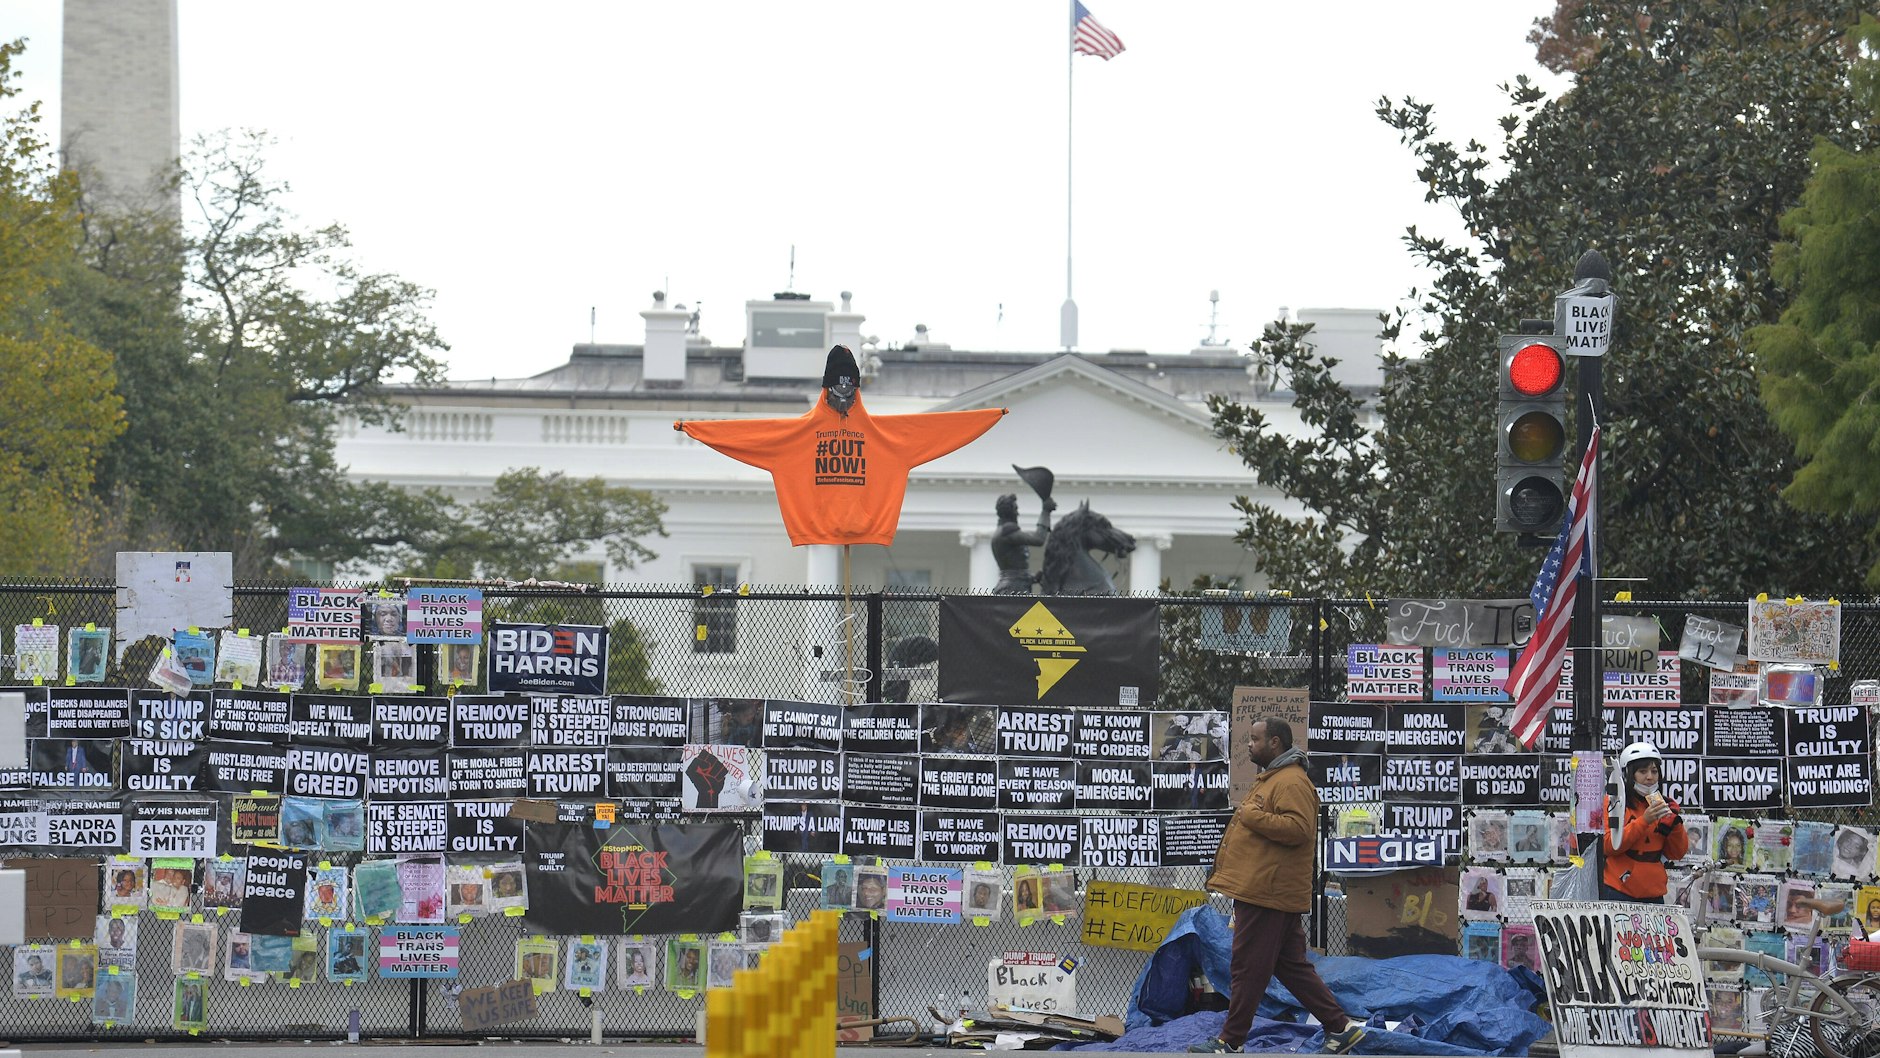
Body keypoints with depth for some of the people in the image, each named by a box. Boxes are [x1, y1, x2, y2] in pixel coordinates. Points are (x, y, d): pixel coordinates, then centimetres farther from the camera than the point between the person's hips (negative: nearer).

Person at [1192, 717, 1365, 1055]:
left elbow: (1298, 828, -27)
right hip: (1261, 890, 11)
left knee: (1248, 967, -4)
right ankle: (1340, 1027, 14)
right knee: (1291, 967, 13)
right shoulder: (1270, 779, 21)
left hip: (1268, 893, -11)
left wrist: (1251, 815, -21)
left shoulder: (1292, 782, -14)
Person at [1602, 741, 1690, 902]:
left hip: (1654, 894, 5)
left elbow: (1677, 853, 9)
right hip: (1618, 893, -4)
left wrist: (1675, 825, -9)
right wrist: (1644, 821, -20)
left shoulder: (1664, 805, 12)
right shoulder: (1614, 803, -2)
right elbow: (1608, 845, -15)